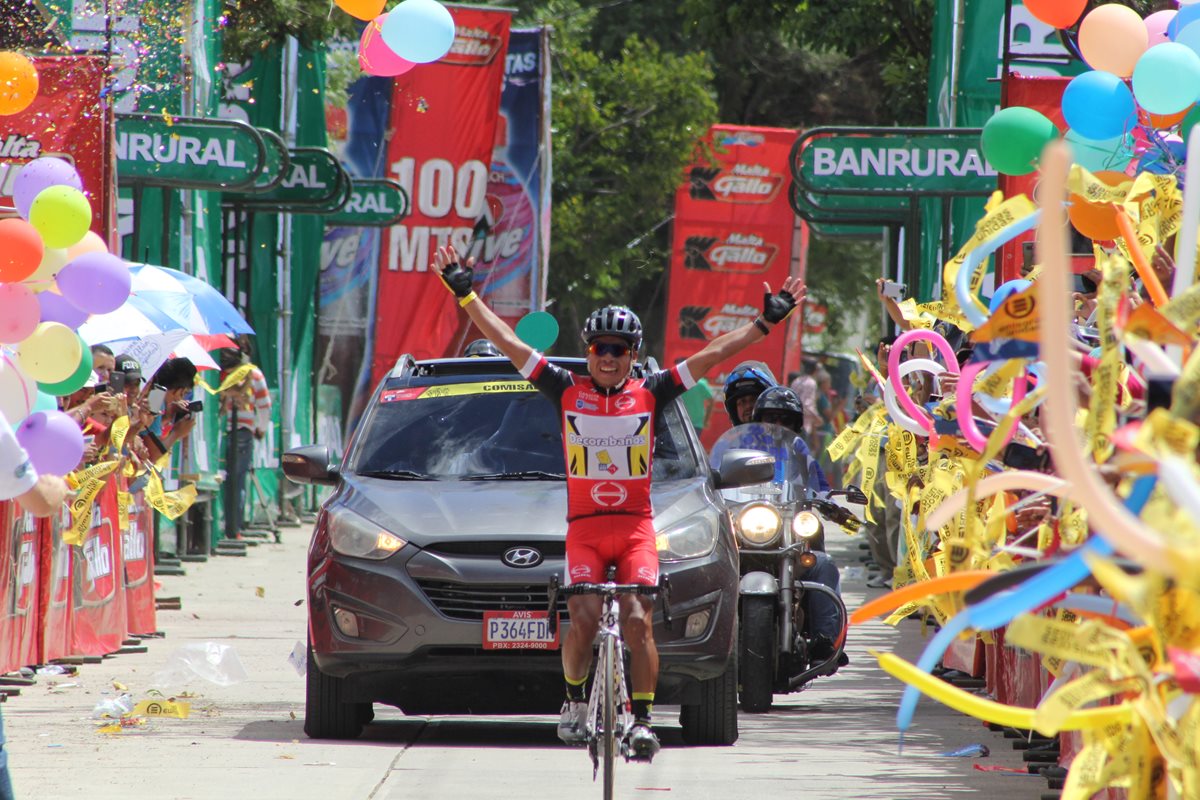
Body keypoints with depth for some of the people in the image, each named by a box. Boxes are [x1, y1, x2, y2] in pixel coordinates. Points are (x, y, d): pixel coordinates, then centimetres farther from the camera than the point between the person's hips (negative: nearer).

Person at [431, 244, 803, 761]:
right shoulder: (568, 392, 5)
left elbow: (713, 355, 4)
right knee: (583, 622, -12)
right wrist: (466, 295, 3)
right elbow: (506, 342, 5)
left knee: (637, 621, -11)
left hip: (635, 527, 0)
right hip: (584, 527, 0)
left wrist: (767, 322, 1)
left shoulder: (649, 394, 5)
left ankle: (641, 720, -6)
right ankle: (575, 699, 13)